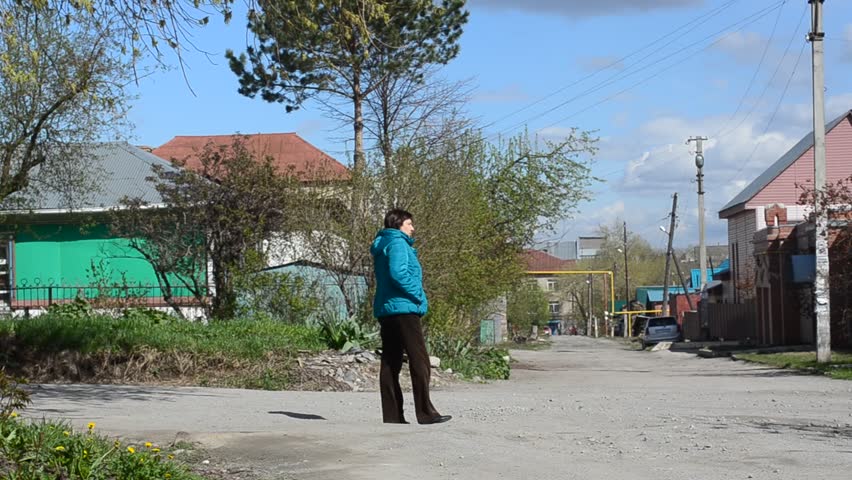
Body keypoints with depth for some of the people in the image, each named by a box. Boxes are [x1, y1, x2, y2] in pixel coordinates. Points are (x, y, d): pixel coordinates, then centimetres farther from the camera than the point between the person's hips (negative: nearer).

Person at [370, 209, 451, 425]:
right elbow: (398, 273, -21)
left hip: (385, 310, 10)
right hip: (403, 308, -10)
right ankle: (425, 412, -13)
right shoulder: (397, 243, -8)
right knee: (420, 361, -9)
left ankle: (392, 414, 6)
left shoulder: (381, 246, 22)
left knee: (390, 363, 7)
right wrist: (418, 296, -11)